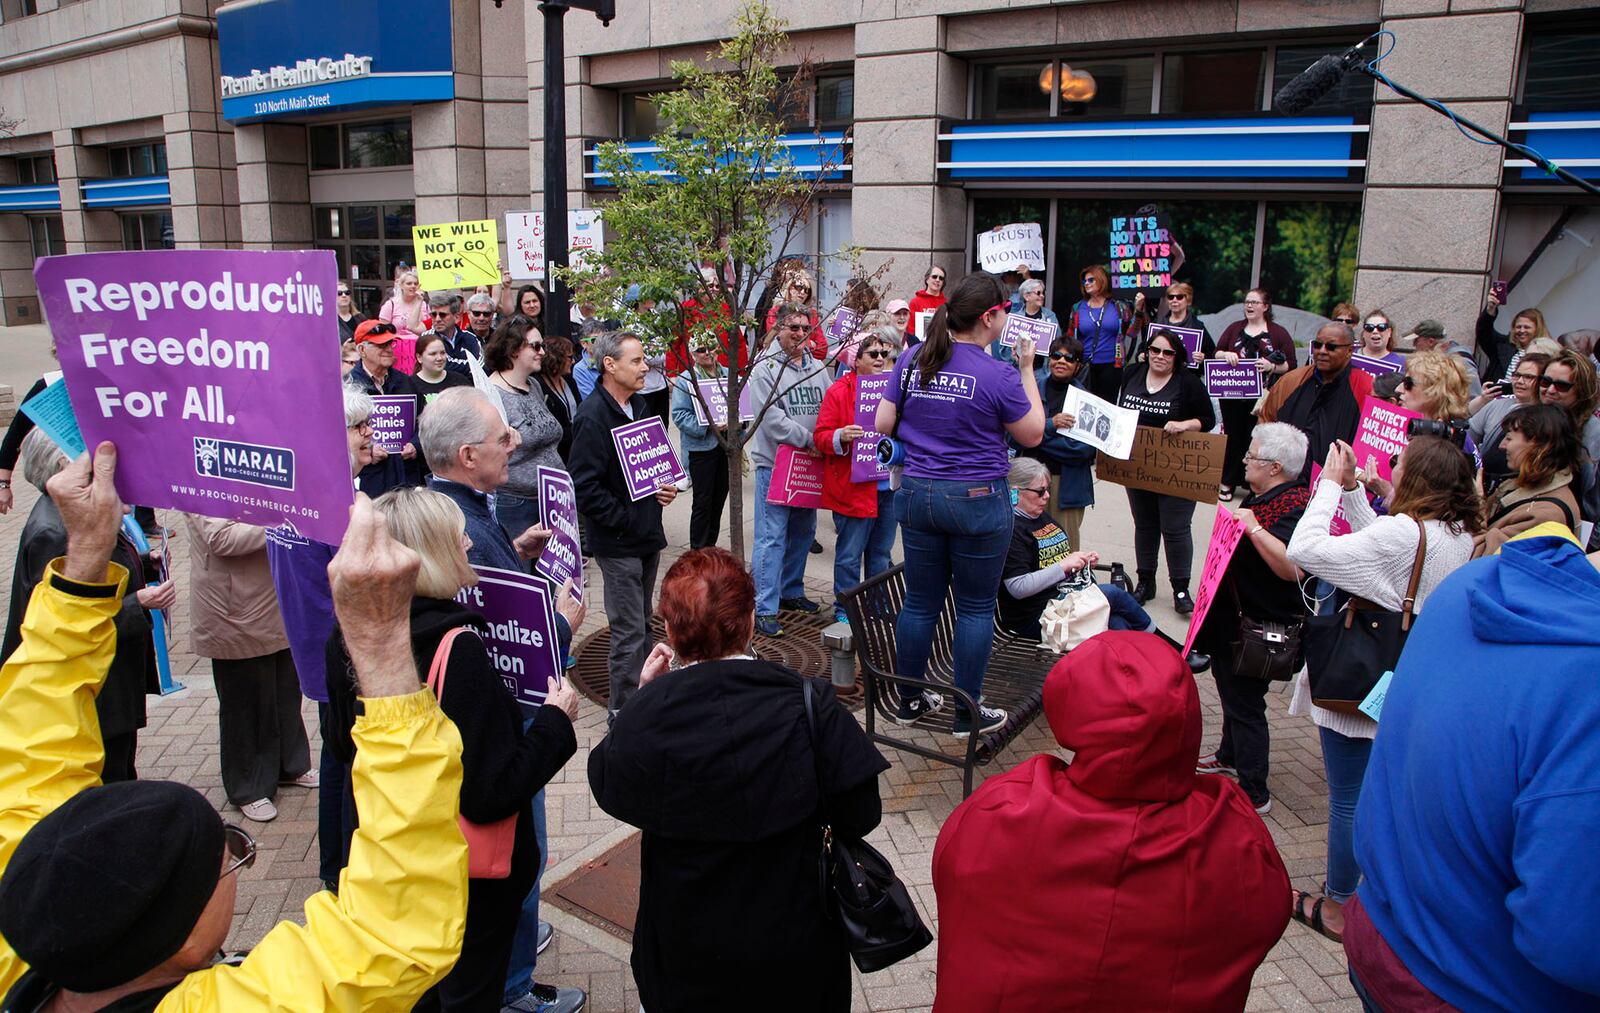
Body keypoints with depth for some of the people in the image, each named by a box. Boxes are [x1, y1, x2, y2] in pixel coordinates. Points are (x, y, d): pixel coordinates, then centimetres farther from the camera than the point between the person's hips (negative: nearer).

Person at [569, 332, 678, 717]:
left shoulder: (639, 407, 11)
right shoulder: (592, 416, -17)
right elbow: (584, 486, -22)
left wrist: (666, 487, 4)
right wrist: (626, 520, -18)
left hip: (648, 536, 9)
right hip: (618, 543, -9)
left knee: (641, 625, 19)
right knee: (629, 633, -3)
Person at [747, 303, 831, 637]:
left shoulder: (816, 367, 11)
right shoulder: (765, 368, -9)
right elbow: (772, 419, -18)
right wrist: (810, 440, -17)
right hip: (774, 464, -7)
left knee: (803, 532, 17)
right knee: (772, 537, -6)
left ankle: (791, 591, 33)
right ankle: (765, 609, -3)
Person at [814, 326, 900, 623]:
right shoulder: (839, 391, -6)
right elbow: (820, 437, -9)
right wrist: (841, 437, -28)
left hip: (889, 485, 6)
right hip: (853, 488, -6)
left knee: (881, 553, 16)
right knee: (849, 555, 0)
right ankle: (844, 609, 13)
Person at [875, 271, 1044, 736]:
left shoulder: (911, 359, -1)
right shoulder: (998, 375, -15)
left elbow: (883, 424, 4)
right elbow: (1033, 434, -2)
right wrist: (1027, 369, 4)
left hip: (916, 495, 5)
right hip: (977, 499, -5)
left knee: (920, 602, 15)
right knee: (976, 607, 8)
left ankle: (910, 700, 27)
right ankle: (968, 712, 17)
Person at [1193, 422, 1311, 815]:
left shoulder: (1294, 506, -24)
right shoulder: (1263, 496, 7)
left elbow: (1292, 567, -40)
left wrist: (1254, 529, -39)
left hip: (1260, 627, -11)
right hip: (1234, 618, 11)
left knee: (1244, 702, -1)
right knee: (1231, 690, 26)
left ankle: (1253, 793, 12)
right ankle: (1229, 756, 47)